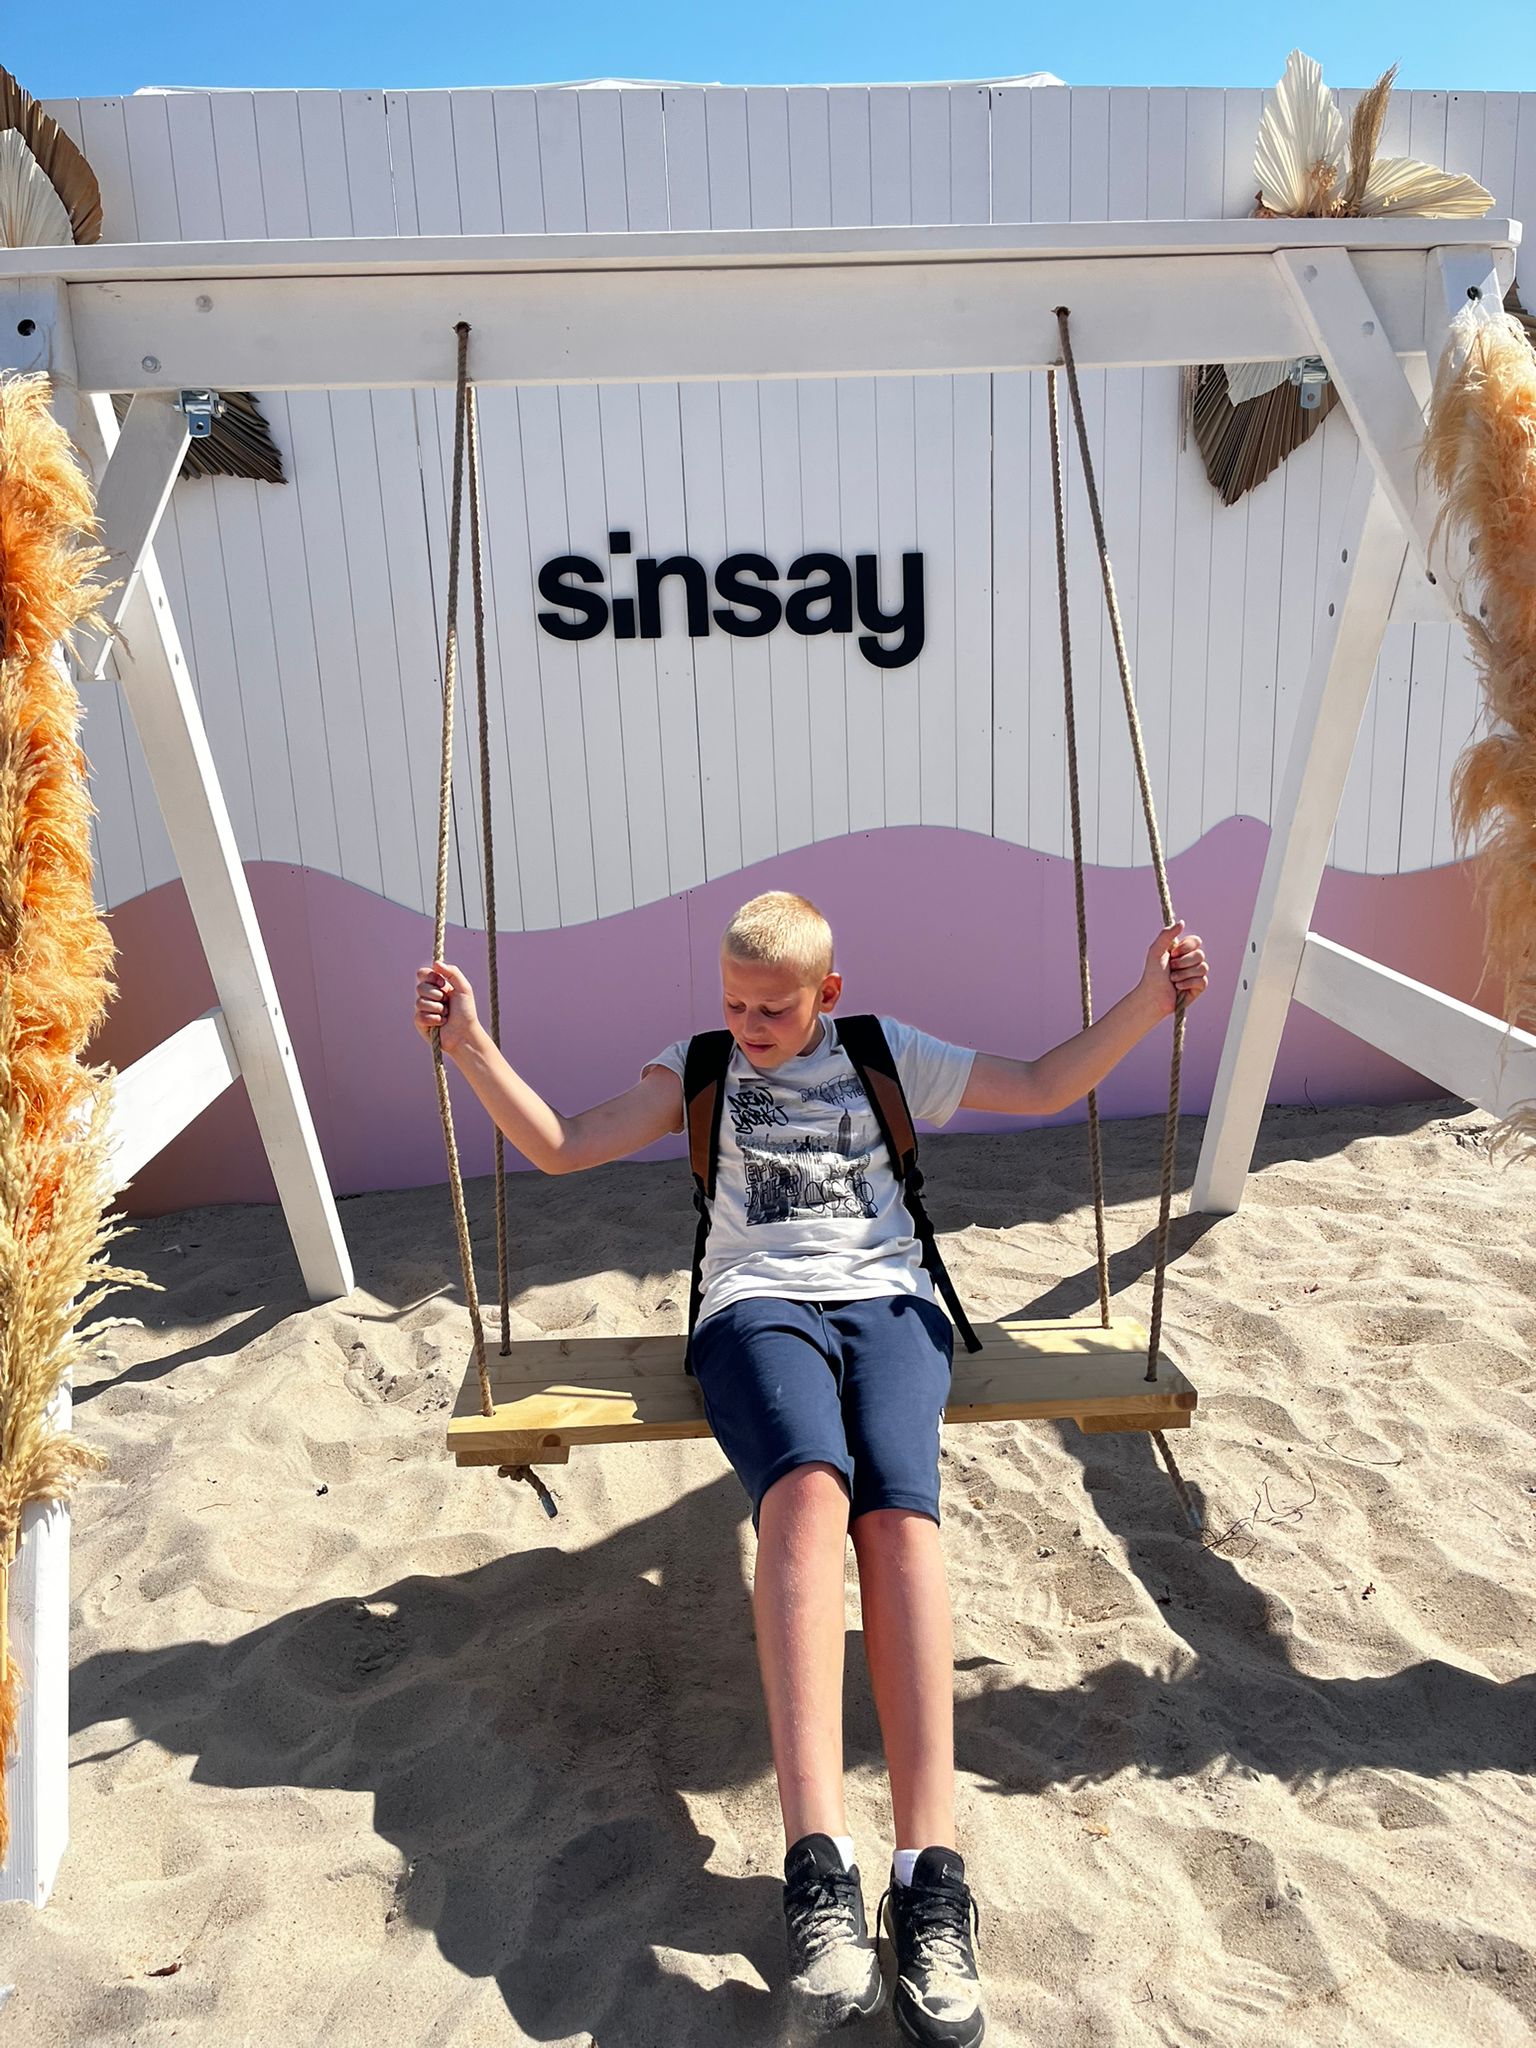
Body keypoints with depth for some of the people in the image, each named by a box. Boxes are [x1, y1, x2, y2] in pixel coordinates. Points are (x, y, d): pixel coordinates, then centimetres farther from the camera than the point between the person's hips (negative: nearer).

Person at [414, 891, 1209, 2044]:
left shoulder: (887, 1054, 21)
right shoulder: (700, 1070, 21)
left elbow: (1045, 1090, 20)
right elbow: (560, 1146, 15)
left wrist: (1149, 1000, 10)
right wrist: (472, 1046, 3)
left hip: (886, 1300, 1)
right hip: (758, 1306, -1)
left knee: (900, 1512, -31)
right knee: (806, 1488, -35)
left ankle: (932, 1873, -37)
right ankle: (819, 1863, -43)